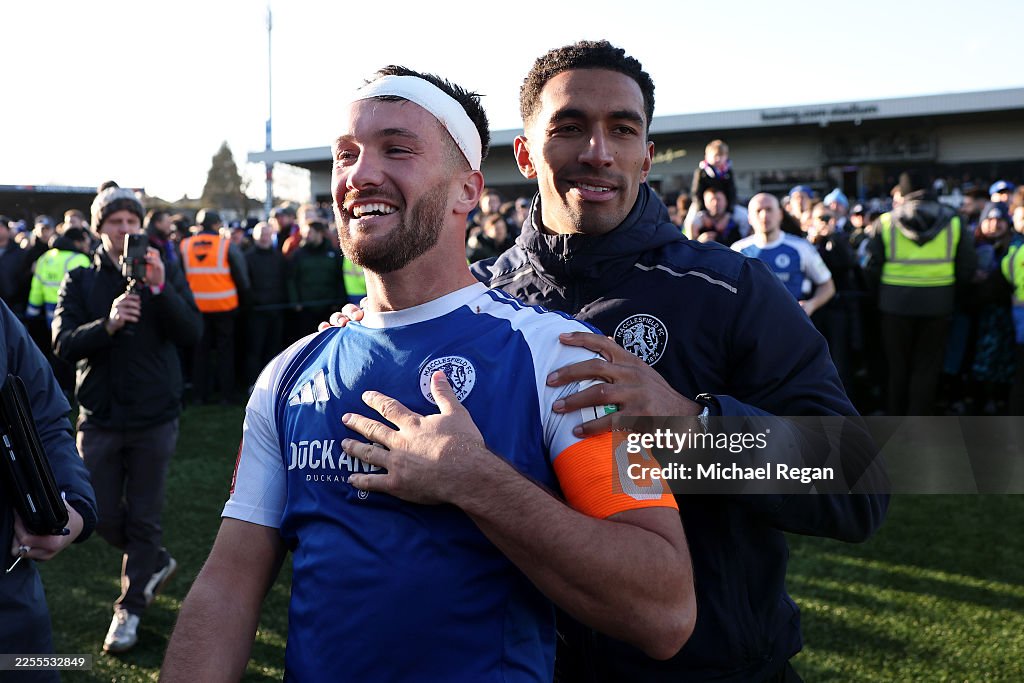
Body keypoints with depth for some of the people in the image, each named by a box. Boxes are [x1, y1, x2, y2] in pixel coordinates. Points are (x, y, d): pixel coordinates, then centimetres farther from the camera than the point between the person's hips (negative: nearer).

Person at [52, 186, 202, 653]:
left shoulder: (167, 275, 2)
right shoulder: (80, 281, 2)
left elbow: (192, 333, -12)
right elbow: (63, 343, -10)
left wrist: (159, 288, -26)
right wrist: (108, 324, -28)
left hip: (154, 417, -1)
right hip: (100, 417, 1)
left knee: (143, 518, 5)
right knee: (105, 517, 8)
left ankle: (131, 607, 19)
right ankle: (156, 562, 36)